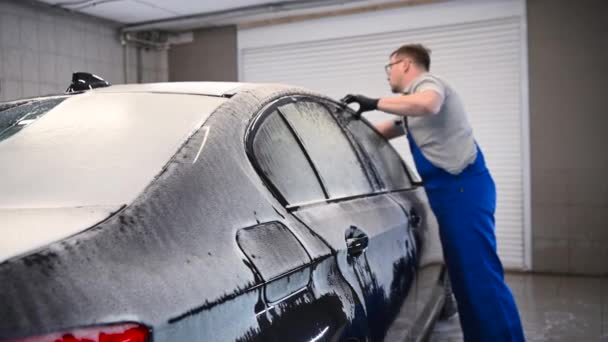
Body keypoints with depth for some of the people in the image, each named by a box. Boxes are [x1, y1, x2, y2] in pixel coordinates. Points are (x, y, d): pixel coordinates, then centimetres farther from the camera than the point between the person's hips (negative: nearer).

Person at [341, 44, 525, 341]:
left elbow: (427, 105, -29)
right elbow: (381, 132, 36)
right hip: (449, 190, 10)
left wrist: (375, 103, -21)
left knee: (481, 272, -11)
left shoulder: (428, 83, -3)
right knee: (463, 272, 10)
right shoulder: (410, 105, 24)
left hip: (464, 187, -10)